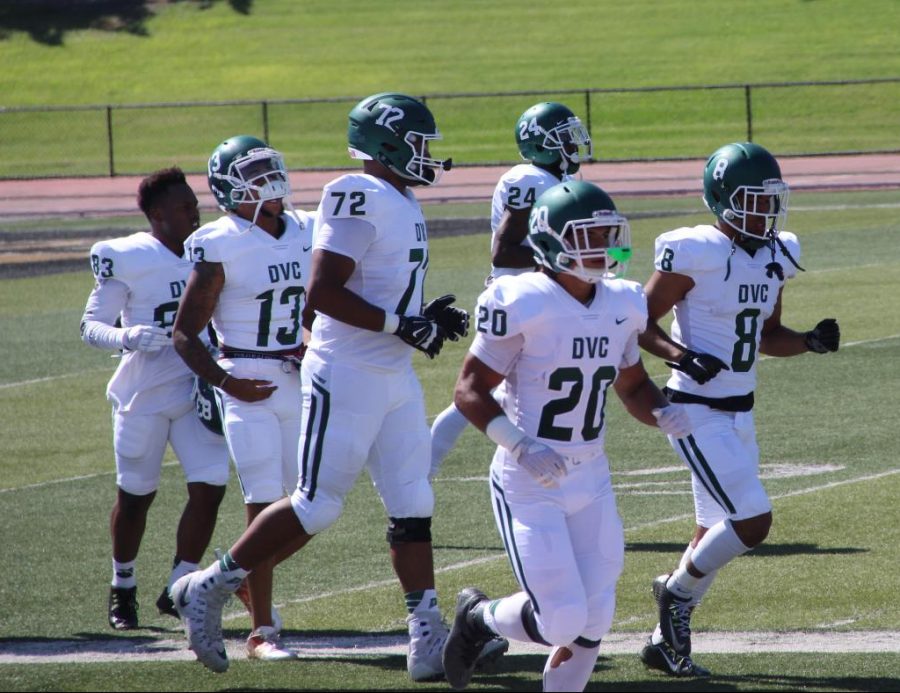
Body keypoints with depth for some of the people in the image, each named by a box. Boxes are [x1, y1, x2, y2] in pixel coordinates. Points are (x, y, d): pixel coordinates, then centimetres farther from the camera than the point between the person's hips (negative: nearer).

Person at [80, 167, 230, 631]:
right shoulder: (127, 258, -11)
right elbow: (91, 325, -11)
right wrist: (126, 337, -30)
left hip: (197, 389, 4)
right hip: (143, 395, -4)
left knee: (210, 487, -8)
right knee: (136, 495, 8)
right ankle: (122, 589, 29)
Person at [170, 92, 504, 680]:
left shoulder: (402, 204, 14)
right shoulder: (359, 199, -16)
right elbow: (323, 292, -22)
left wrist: (428, 318, 8)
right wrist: (400, 324, -22)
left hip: (395, 379, 9)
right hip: (347, 378, -9)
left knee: (413, 508, 5)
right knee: (317, 505, -6)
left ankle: (429, 640, 5)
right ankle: (208, 590, 7)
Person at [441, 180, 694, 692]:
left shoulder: (621, 305, 4)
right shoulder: (523, 304, -16)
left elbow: (633, 386, 18)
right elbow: (470, 390, -13)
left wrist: (664, 413, -4)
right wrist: (522, 446, -25)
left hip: (592, 482, 6)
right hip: (528, 489, -6)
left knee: (593, 622, 4)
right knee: (562, 620, -11)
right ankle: (480, 617, 19)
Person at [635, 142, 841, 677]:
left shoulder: (775, 256, 7)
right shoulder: (695, 254, -15)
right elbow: (641, 323, -11)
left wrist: (811, 342, 0)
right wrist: (683, 356, -27)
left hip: (740, 413, 8)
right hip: (699, 413, -8)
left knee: (718, 535, 12)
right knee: (753, 520, -15)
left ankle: (666, 642, 24)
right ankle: (677, 590, 8)